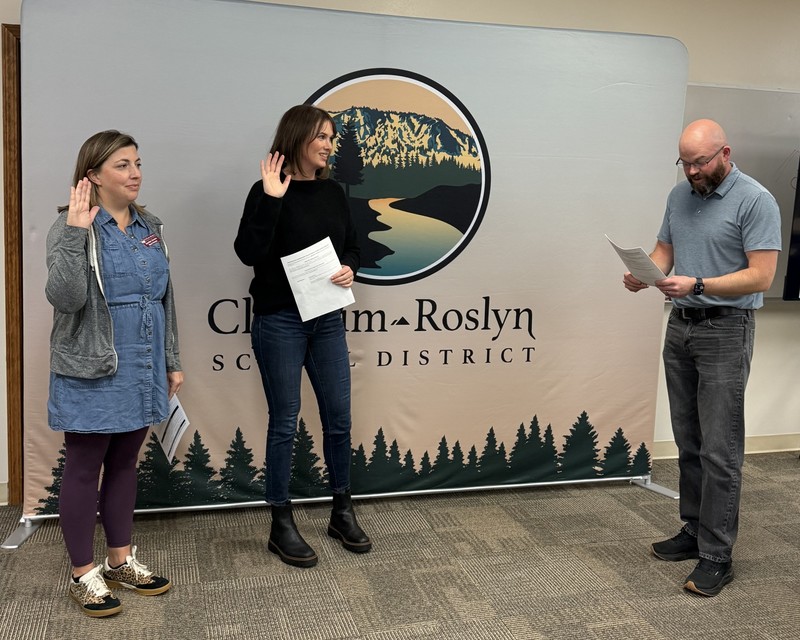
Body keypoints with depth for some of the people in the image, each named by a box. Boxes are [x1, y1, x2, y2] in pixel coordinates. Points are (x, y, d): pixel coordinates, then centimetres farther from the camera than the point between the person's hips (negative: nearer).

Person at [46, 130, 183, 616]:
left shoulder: (150, 228, 9)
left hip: (140, 370, 6)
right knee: (84, 468, 5)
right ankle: (84, 574, 18)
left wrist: (172, 361, 13)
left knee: (124, 463, 15)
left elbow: (165, 299, 13)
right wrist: (76, 233, -29)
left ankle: (121, 560, 29)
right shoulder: (71, 228, -9)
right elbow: (65, 298, -23)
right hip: (92, 373, -6)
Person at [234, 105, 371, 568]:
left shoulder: (332, 192, 9)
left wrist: (350, 269, -5)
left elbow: (353, 246, 16)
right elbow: (248, 252, -18)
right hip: (280, 321, -5)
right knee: (284, 422, 3)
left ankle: (343, 513, 26)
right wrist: (271, 198, -24)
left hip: (327, 319, 5)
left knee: (339, 418, 9)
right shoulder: (268, 192, -7)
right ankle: (282, 525, 17)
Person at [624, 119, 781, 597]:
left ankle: (717, 556, 3)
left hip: (726, 330, -7)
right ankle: (695, 530, 25)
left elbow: (760, 276, -15)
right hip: (680, 326, 7)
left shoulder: (755, 201, -11)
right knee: (689, 443, 13)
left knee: (720, 449, -5)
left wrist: (697, 285, -25)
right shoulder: (680, 196, 11)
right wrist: (646, 273, -5)